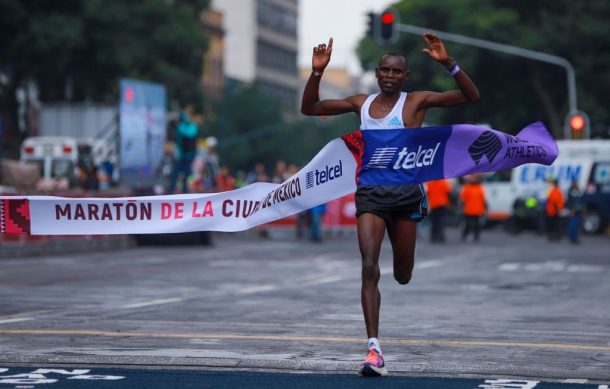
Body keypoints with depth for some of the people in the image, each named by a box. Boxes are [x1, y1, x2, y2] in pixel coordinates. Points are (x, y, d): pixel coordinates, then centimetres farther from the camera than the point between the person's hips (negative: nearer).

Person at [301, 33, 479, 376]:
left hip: (405, 193, -1)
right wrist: (316, 73, -4)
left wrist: (448, 63, -25)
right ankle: (374, 349, -15)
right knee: (369, 268, -15)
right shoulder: (362, 103, 7)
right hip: (370, 193, 1)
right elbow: (310, 108, 11)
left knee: (403, 276, 10)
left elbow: (471, 95, -11)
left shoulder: (416, 101, -3)